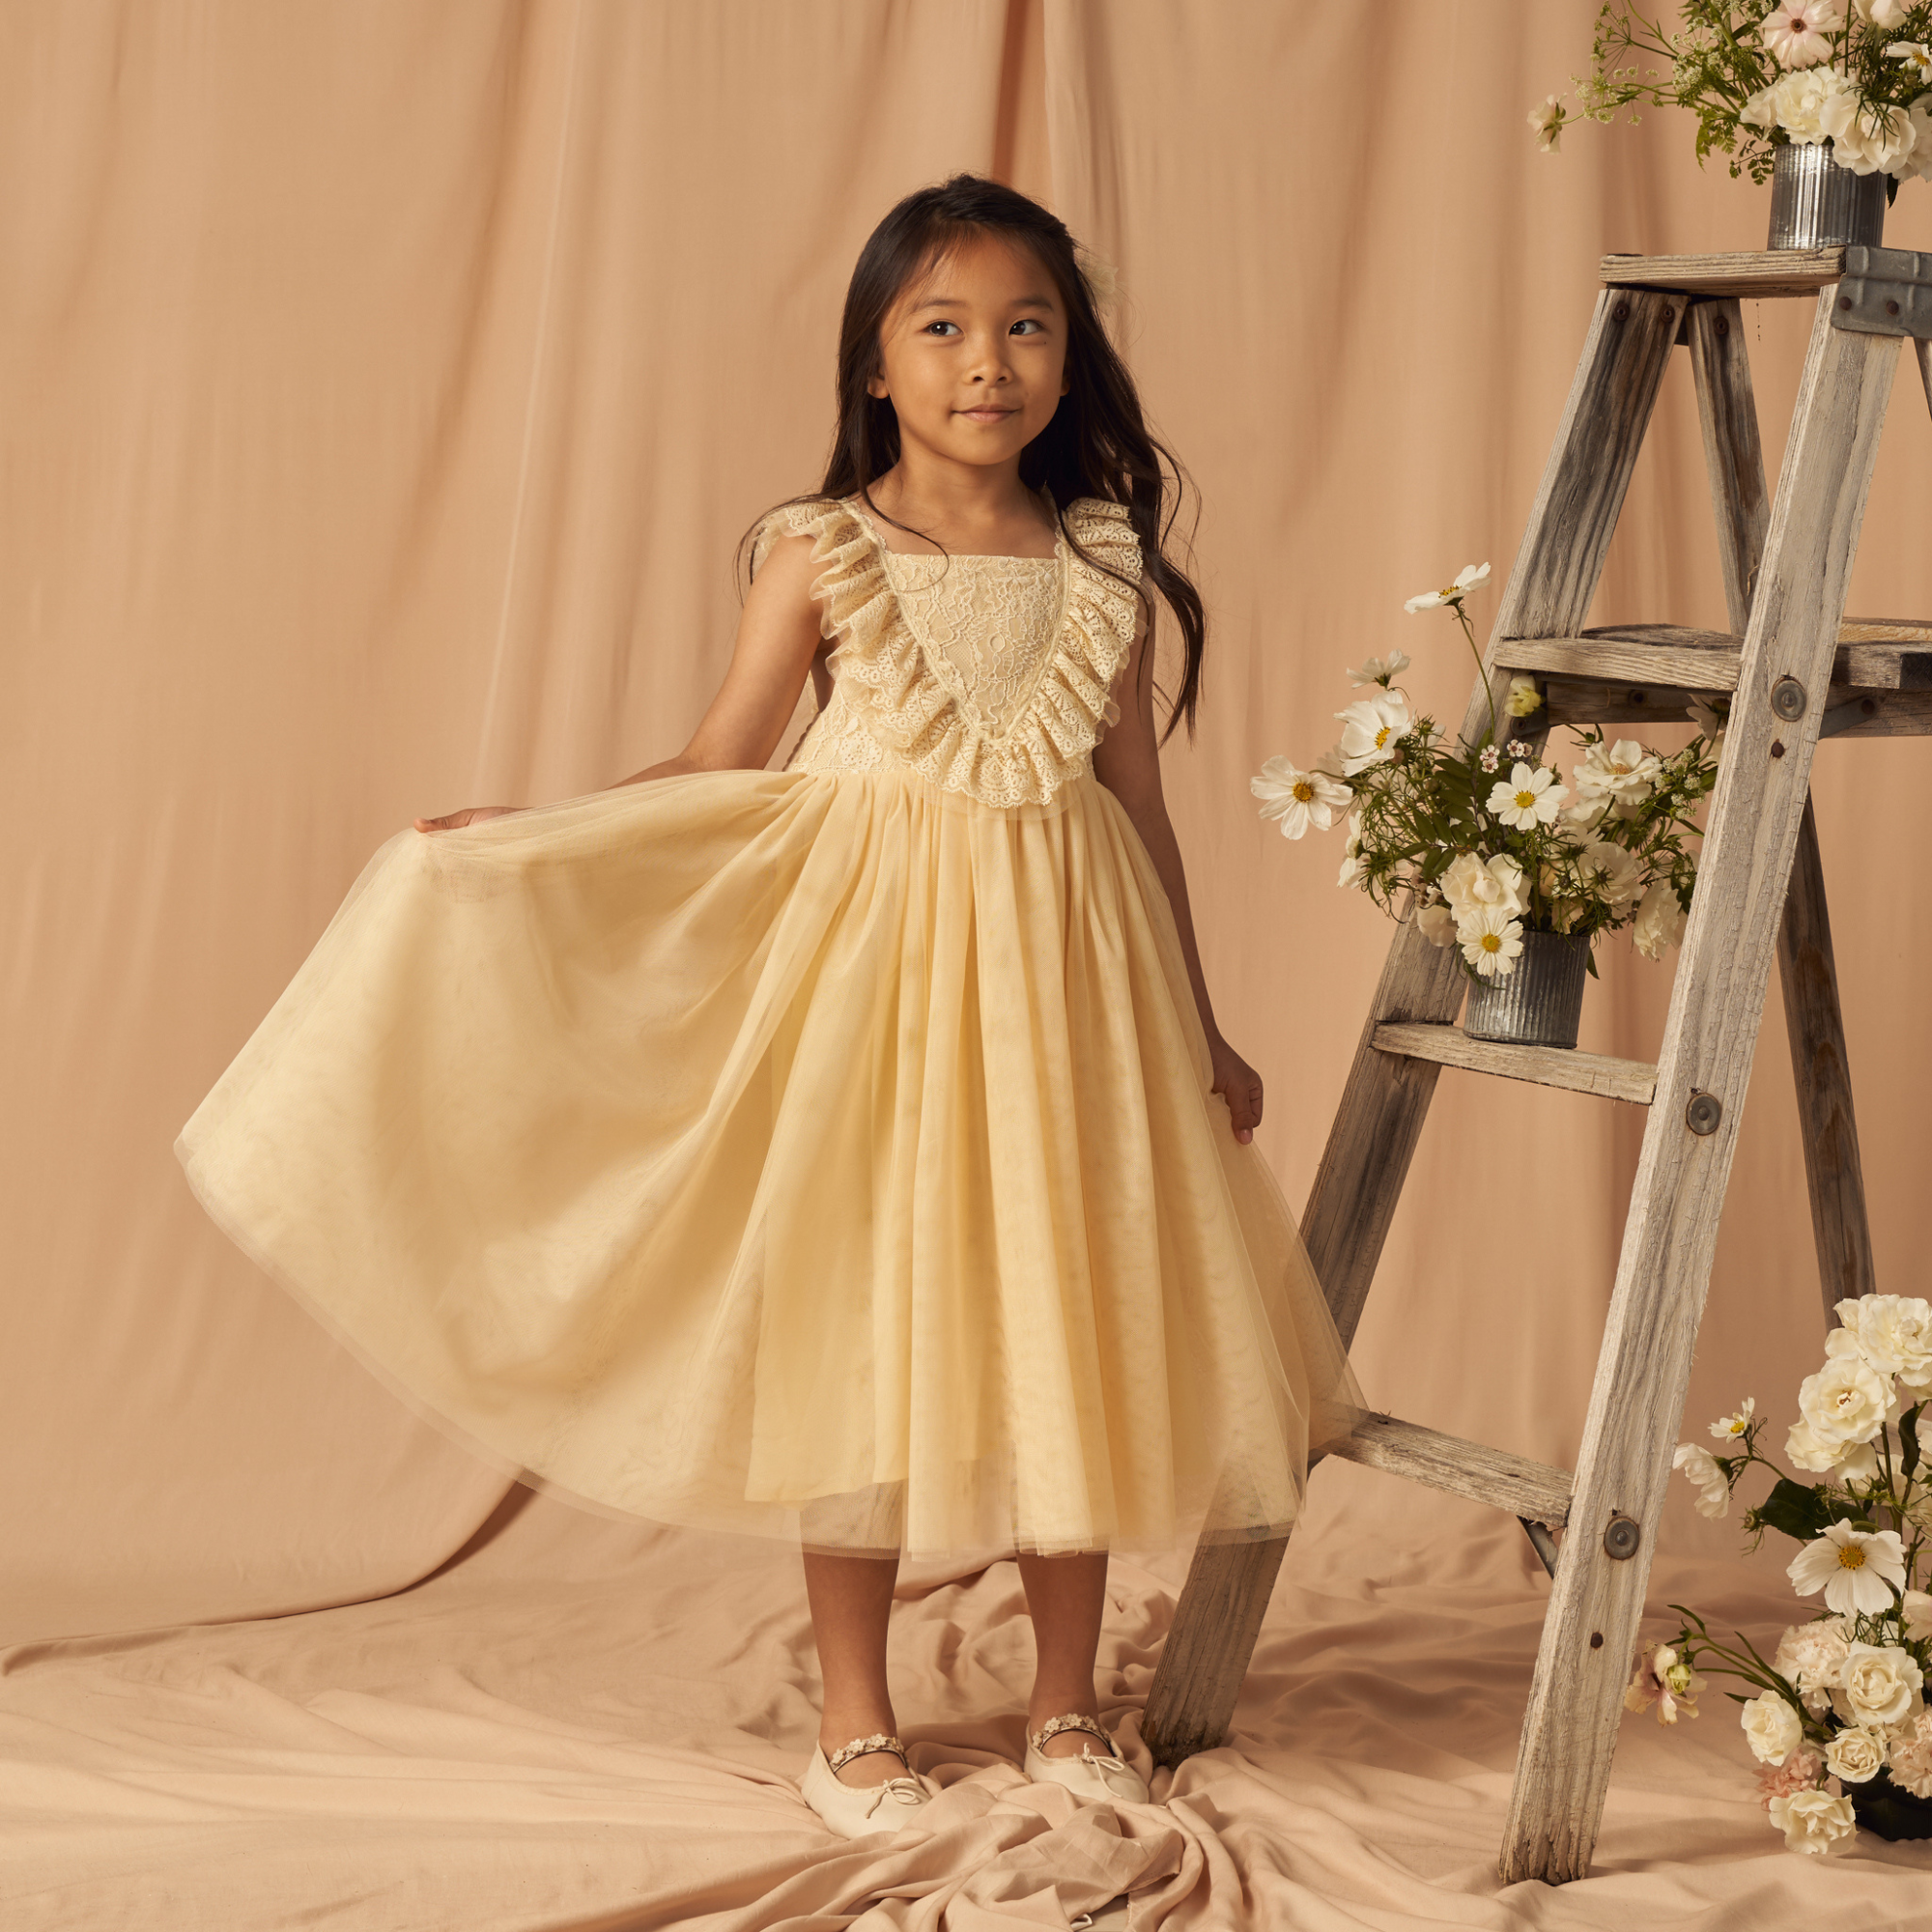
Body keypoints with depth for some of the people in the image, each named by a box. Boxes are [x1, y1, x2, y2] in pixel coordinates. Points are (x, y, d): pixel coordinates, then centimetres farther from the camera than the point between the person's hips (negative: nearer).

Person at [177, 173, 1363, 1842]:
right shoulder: (821, 557, -2)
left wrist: (1198, 1026, 12)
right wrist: (514, 839, -6)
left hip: (1061, 962, 2)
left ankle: (1067, 1700, 22)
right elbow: (717, 774, 4)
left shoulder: (1106, 566, 3)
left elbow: (1140, 806, 9)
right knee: (856, 1326, 3)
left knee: (1074, 1328, 6)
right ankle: (857, 1718, 17)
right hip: (876, 953, -2)